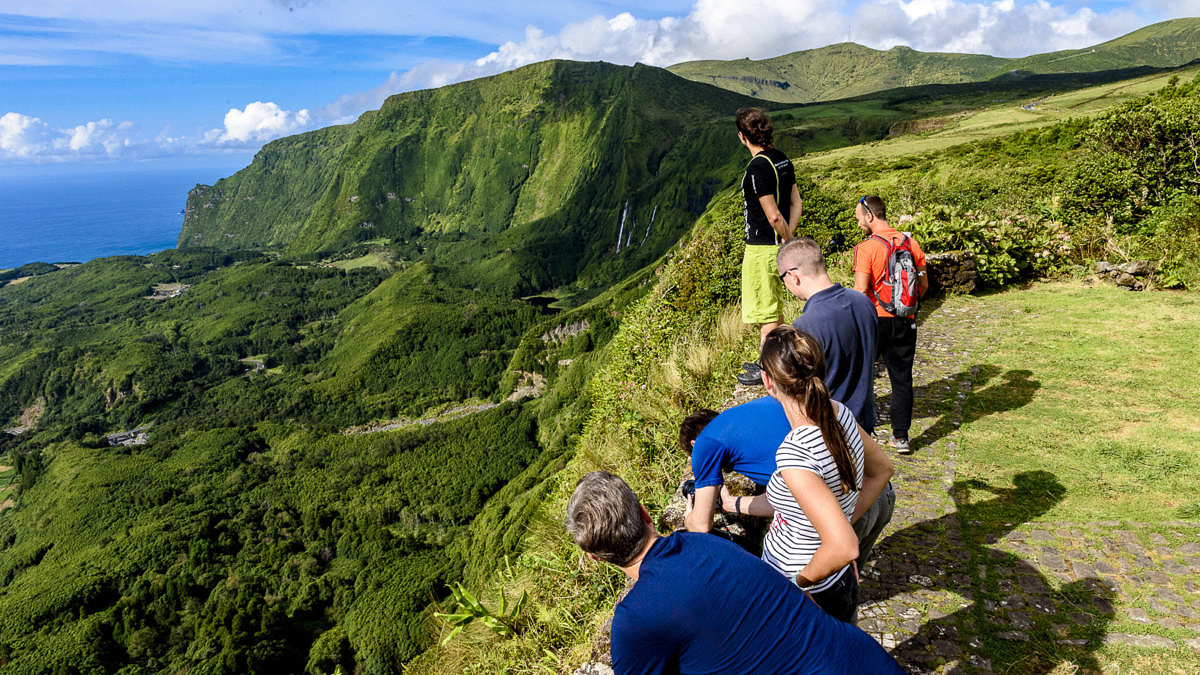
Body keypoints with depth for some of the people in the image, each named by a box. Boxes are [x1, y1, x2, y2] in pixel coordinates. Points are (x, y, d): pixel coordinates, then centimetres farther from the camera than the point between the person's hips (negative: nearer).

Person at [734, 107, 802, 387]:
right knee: (775, 308, 20)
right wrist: (788, 238, 0)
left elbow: (773, 216, -23)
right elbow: (796, 203, 7)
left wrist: (788, 240, -7)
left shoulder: (757, 168, -21)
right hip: (777, 246, 9)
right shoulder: (783, 160, 6)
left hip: (761, 249, -9)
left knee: (764, 313, 3)